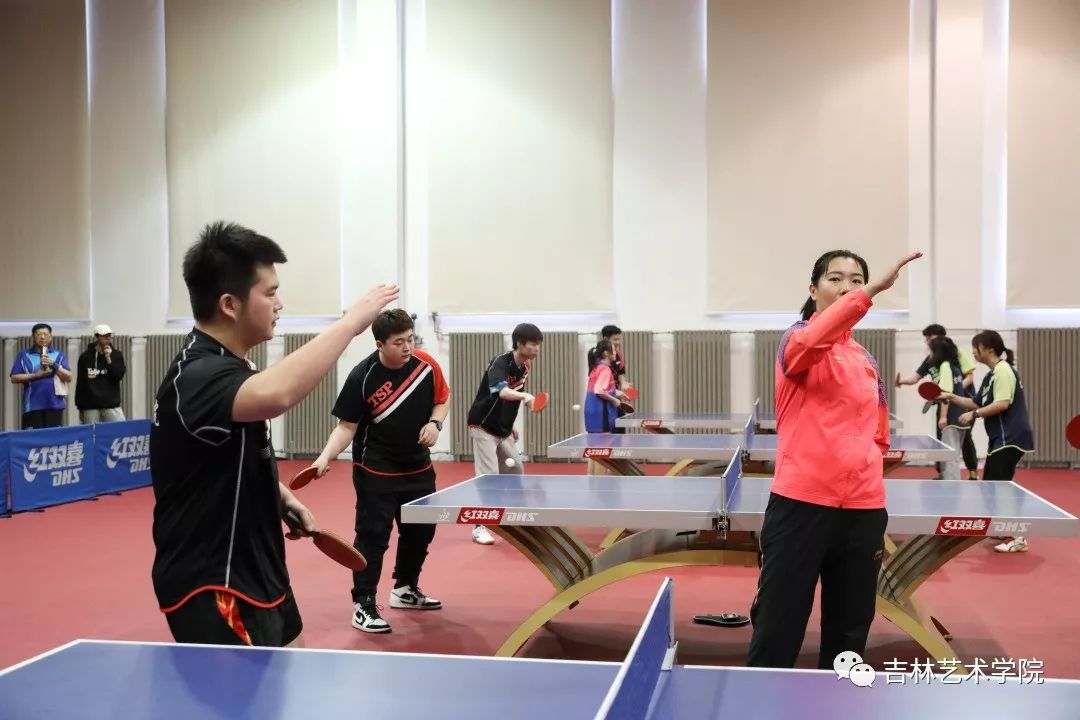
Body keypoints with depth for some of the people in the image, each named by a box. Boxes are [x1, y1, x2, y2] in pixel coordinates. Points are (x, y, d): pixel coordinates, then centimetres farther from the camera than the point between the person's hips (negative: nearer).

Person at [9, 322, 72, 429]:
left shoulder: (59, 355, 10)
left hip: (54, 404, 1)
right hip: (32, 405, -1)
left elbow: (68, 377, 4)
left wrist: (54, 365, -10)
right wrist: (36, 375, -10)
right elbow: (14, 378, 1)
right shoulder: (24, 355, 7)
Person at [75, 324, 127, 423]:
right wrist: (80, 408, 5)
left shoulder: (116, 355, 6)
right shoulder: (85, 357, 4)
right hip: (90, 406, 0)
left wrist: (109, 359, -13)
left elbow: (119, 376, -4)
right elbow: (80, 383, 6)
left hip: (112, 404, 1)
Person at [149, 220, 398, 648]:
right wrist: (350, 322, -37)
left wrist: (283, 499, 12)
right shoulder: (200, 375, -25)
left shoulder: (221, 366, 9)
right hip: (214, 590, -11)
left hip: (254, 574, 11)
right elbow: (275, 395, -49)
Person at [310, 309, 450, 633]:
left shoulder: (426, 365, -8)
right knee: (373, 535, -6)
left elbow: (442, 399, 9)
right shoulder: (362, 377, -20)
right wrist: (326, 457, -29)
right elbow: (346, 426, -15)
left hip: (418, 467, 6)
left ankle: (405, 589, 38)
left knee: (421, 530, 17)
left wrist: (435, 423, -10)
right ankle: (363, 606, 4)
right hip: (376, 472, -6)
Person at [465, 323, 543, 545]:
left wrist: (510, 426, 18)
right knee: (488, 476, -13)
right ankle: (479, 526, -5)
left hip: (503, 430, 9)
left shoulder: (524, 367, 3)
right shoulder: (500, 363, -23)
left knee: (515, 470, 15)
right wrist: (524, 396, -60)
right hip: (483, 427, -9)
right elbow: (501, 391, -43)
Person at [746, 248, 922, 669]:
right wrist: (874, 290, -38)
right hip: (800, 504, -6)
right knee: (776, 635, -3)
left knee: (849, 637, 12)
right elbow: (810, 343, -29)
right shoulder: (796, 338, -3)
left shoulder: (868, 360, 15)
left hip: (862, 510, 6)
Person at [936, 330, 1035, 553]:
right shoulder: (991, 375, 16)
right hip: (1000, 439, 10)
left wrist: (974, 415, -19)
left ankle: (1017, 538, -8)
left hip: (1010, 439, -10)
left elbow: (1002, 404, -25)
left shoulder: (1003, 370, -14)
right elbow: (977, 403, 21)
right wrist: (951, 397, 12)